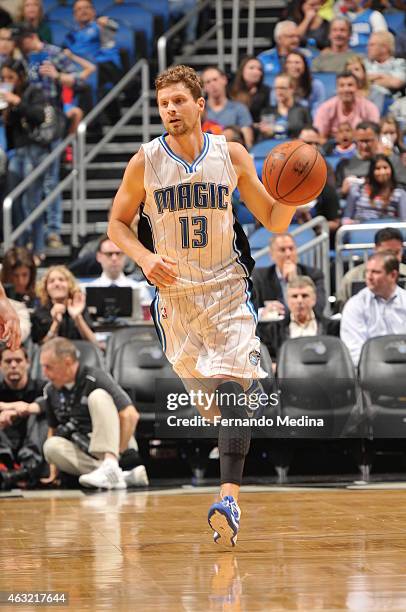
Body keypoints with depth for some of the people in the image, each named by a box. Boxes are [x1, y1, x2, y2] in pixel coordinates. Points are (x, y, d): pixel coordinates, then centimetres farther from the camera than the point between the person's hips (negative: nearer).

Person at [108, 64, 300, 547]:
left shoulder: (231, 155, -3)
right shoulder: (146, 162, -4)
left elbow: (273, 221, 5)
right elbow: (117, 224, 6)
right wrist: (145, 257, -12)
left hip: (227, 287, -2)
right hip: (174, 290, 2)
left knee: (230, 389, -18)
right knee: (202, 391, 12)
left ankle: (229, 499, -26)